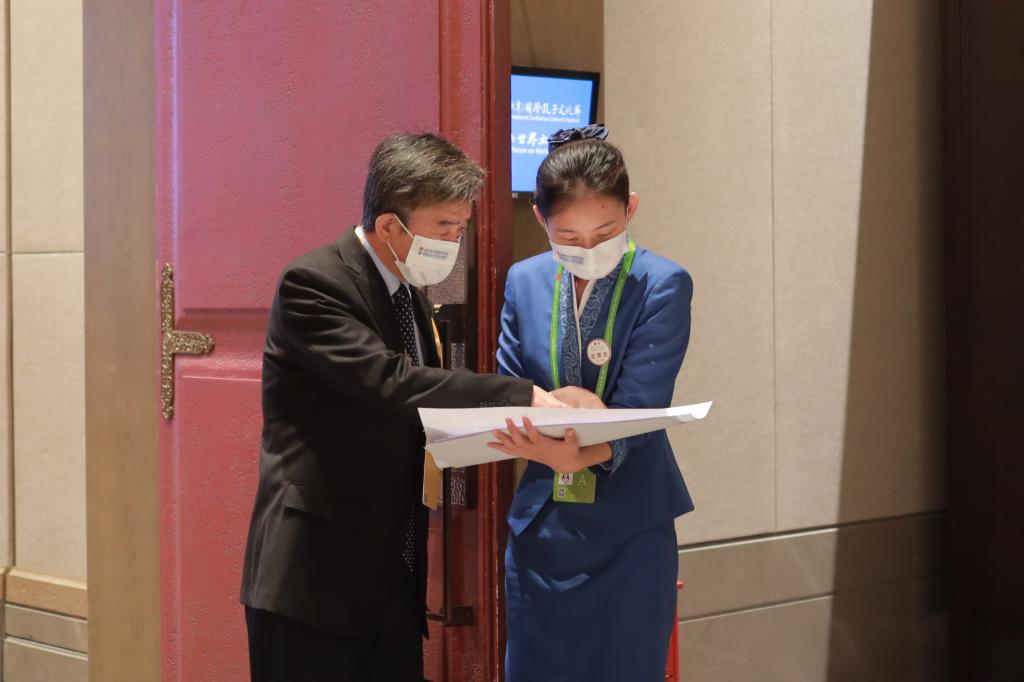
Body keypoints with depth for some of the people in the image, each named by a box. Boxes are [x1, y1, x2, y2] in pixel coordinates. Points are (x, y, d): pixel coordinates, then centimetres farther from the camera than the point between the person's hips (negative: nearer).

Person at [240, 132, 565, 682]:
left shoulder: (410, 296, 14)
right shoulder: (313, 284, -13)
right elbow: (390, 383, -27)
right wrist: (527, 397, -29)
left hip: (394, 578, 8)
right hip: (314, 576, -8)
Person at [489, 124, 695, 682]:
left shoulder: (662, 287, -9)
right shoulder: (525, 282, 4)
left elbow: (638, 411, -16)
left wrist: (584, 455, -36)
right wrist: (553, 402, -18)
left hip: (628, 531, -3)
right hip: (540, 525, 4)